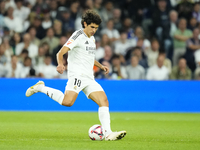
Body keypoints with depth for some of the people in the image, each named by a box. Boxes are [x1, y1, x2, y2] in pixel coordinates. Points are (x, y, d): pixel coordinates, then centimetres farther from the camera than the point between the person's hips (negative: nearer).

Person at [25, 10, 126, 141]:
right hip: (77, 75, -8)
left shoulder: (92, 39, 21)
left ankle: (108, 133, -8)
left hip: (89, 78, 8)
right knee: (68, 102, -26)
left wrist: (100, 66, 24)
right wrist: (60, 64, -35)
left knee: (104, 101, -6)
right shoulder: (78, 36, -6)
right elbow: (61, 53, -15)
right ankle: (40, 87, -6)